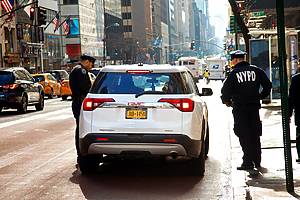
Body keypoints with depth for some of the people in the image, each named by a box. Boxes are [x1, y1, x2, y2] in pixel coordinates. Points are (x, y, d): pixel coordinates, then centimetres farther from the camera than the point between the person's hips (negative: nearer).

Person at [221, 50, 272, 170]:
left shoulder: (234, 73, -9)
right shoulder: (256, 70, 3)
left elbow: (226, 90, -13)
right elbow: (268, 85, 7)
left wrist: (227, 101, 6)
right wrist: (260, 96, 20)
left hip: (239, 108, -4)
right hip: (254, 106, 4)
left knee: (244, 135, 2)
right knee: (255, 134, 15)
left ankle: (248, 162, -1)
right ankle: (257, 160, 22)